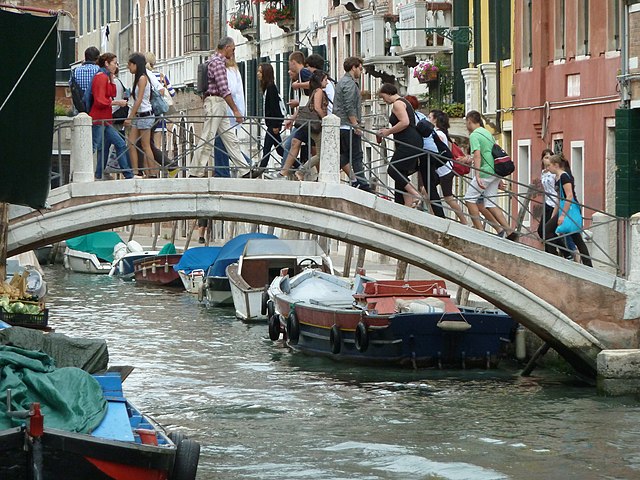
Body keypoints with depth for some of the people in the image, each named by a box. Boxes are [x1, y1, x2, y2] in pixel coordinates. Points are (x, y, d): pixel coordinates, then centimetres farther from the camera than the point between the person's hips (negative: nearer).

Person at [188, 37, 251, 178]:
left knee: (231, 139, 7)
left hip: (220, 104, 10)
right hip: (215, 102, -10)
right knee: (207, 140, -8)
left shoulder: (218, 61, 19)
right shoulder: (218, 62, -13)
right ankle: (195, 173, -6)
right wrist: (235, 110, -20)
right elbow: (224, 89, -19)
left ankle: (245, 170, 6)